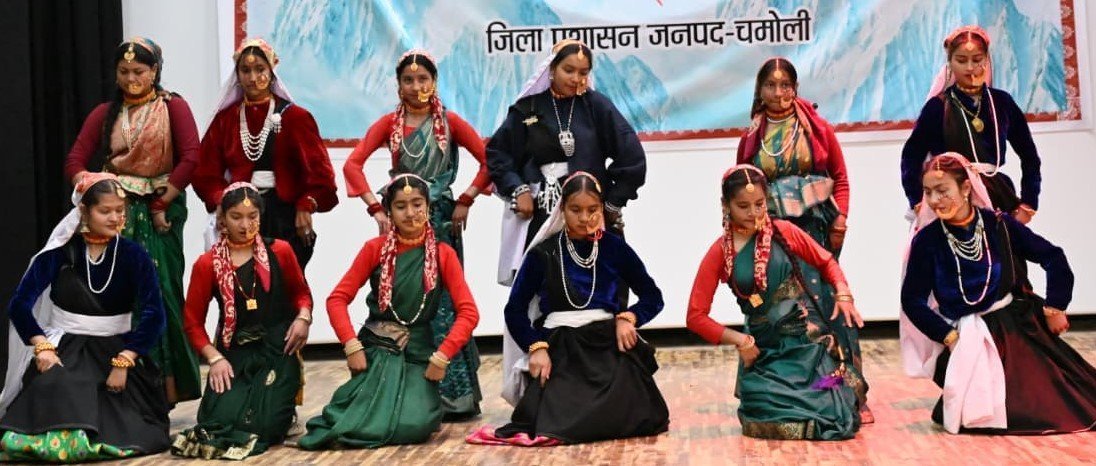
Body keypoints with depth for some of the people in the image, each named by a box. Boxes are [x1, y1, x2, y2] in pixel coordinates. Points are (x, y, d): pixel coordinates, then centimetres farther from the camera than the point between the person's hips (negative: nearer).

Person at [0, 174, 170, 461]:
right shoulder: (61, 252, 0)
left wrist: (124, 362, -21)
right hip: (64, 348, 0)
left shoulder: (134, 256, 0)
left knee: (130, 435, -21)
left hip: (116, 350, 0)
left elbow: (154, 316, -10)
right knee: (52, 387, -33)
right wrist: (42, 347, -19)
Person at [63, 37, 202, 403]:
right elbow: (75, 161, 4)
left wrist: (161, 203, -11)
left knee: (159, 293, -5)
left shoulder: (173, 107, 2)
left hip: (160, 213, -3)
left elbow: (191, 158, -9)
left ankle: (166, 385, 1)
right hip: (116, 212, 3)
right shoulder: (105, 114, 13)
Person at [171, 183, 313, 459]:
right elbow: (194, 322, 3)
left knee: (265, 425, -18)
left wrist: (303, 317, -4)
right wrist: (215, 358, -10)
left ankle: (280, 398, 19)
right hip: (234, 352, 1)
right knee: (222, 418, -20)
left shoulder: (280, 252, 4)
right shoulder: (207, 264, 1)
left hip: (279, 350, 0)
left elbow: (301, 292, 17)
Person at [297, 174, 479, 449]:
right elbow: (338, 298, -3)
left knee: (415, 424, -23)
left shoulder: (443, 254, 1)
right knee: (370, 416, -27)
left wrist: (441, 357, -15)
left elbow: (468, 312, -5)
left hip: (418, 353, 1)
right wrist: (352, 346, -16)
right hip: (375, 347, -1)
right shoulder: (375, 248, 1)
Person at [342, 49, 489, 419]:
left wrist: (466, 200, -6)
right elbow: (353, 164, -2)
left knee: (442, 300, -3)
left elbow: (487, 160, -1)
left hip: (441, 220, -1)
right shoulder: (389, 124, 7)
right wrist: (376, 208, -11)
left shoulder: (449, 122, 4)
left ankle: (451, 394, 3)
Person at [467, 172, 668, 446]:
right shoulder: (543, 254, 5)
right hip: (558, 347, -2)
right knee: (554, 413, -32)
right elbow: (515, 310, 4)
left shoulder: (615, 248, 8)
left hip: (608, 343, 2)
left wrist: (628, 318, -6)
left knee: (627, 412, -25)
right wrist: (536, 347, -12)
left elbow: (652, 296, 15)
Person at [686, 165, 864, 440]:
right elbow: (696, 316, -1)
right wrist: (740, 341, -9)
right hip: (764, 350, 0)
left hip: (811, 338, 0)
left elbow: (826, 261, 16)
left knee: (832, 414, -16)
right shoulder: (720, 253, -1)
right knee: (771, 413, -22)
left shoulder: (784, 232, 1)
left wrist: (843, 294, -2)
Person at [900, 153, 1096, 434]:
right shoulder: (927, 240, -8)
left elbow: (1053, 258, 6)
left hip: (1020, 325, 3)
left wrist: (1054, 308, 1)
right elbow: (912, 300, -5)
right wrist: (949, 336, -11)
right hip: (968, 336, -3)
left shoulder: (998, 225, -3)